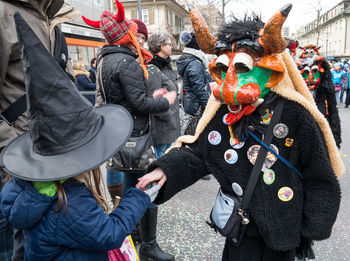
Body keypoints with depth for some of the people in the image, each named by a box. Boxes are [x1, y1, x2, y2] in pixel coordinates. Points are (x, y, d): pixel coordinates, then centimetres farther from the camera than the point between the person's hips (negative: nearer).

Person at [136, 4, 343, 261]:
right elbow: (197, 154, -2)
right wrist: (166, 170, -20)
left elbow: (319, 174, -9)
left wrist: (314, 227, -4)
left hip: (283, 225, -2)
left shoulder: (293, 113, -18)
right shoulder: (220, 112, -6)